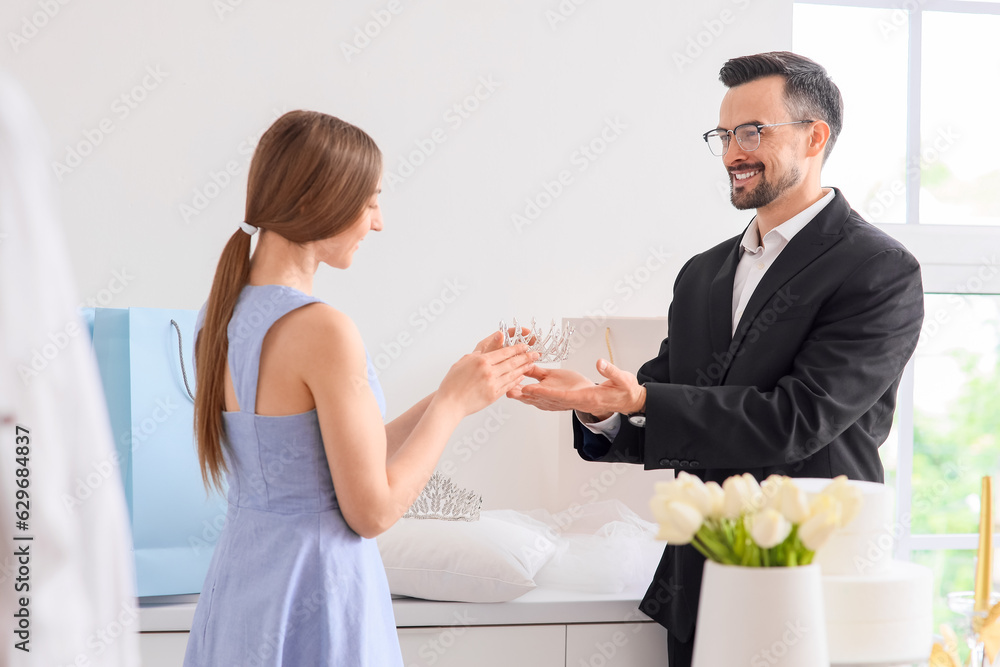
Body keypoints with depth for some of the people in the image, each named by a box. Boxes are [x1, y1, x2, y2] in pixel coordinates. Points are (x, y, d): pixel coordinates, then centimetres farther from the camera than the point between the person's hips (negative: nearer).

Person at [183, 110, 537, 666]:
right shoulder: (323, 330, -21)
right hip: (315, 602, -8)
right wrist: (455, 402, -6)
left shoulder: (222, 313, 4)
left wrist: (447, 397, 11)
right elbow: (374, 510, -16)